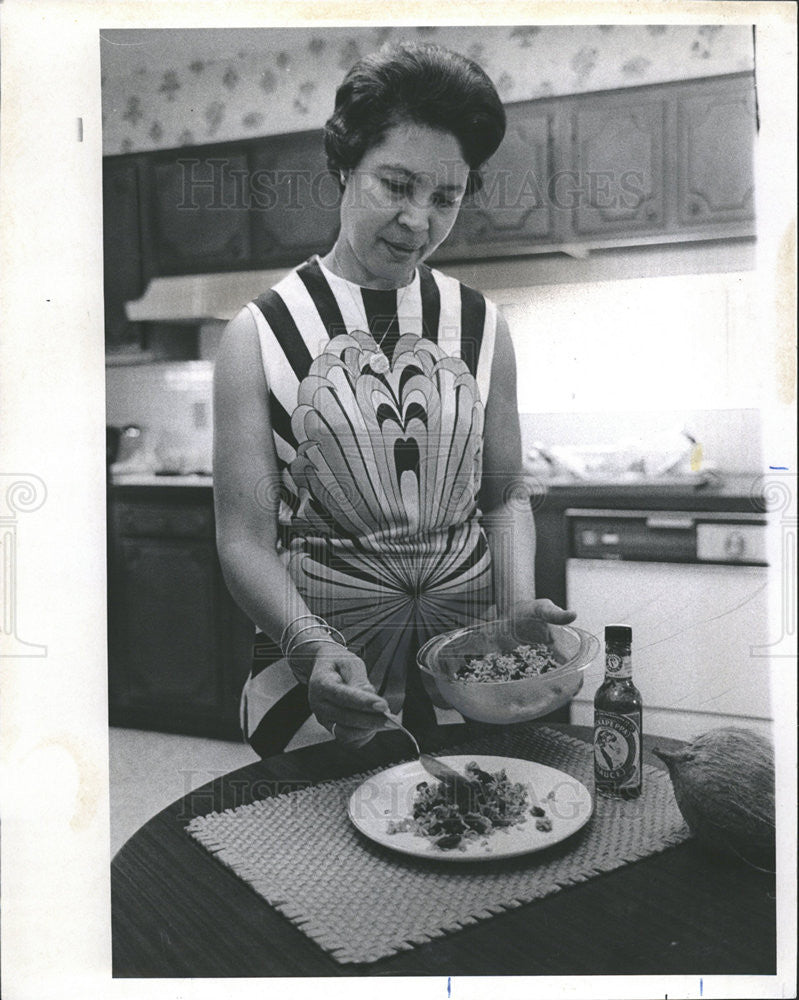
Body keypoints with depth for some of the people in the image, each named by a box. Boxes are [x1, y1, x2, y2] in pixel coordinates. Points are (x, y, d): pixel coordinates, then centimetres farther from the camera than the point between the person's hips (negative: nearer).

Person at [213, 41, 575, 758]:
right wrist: (314, 648, -27)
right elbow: (245, 540, -10)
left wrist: (519, 603, -9)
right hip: (319, 662, -2)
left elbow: (505, 495, 9)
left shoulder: (482, 327, 3)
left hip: (473, 659, 3)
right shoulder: (259, 335, -7)